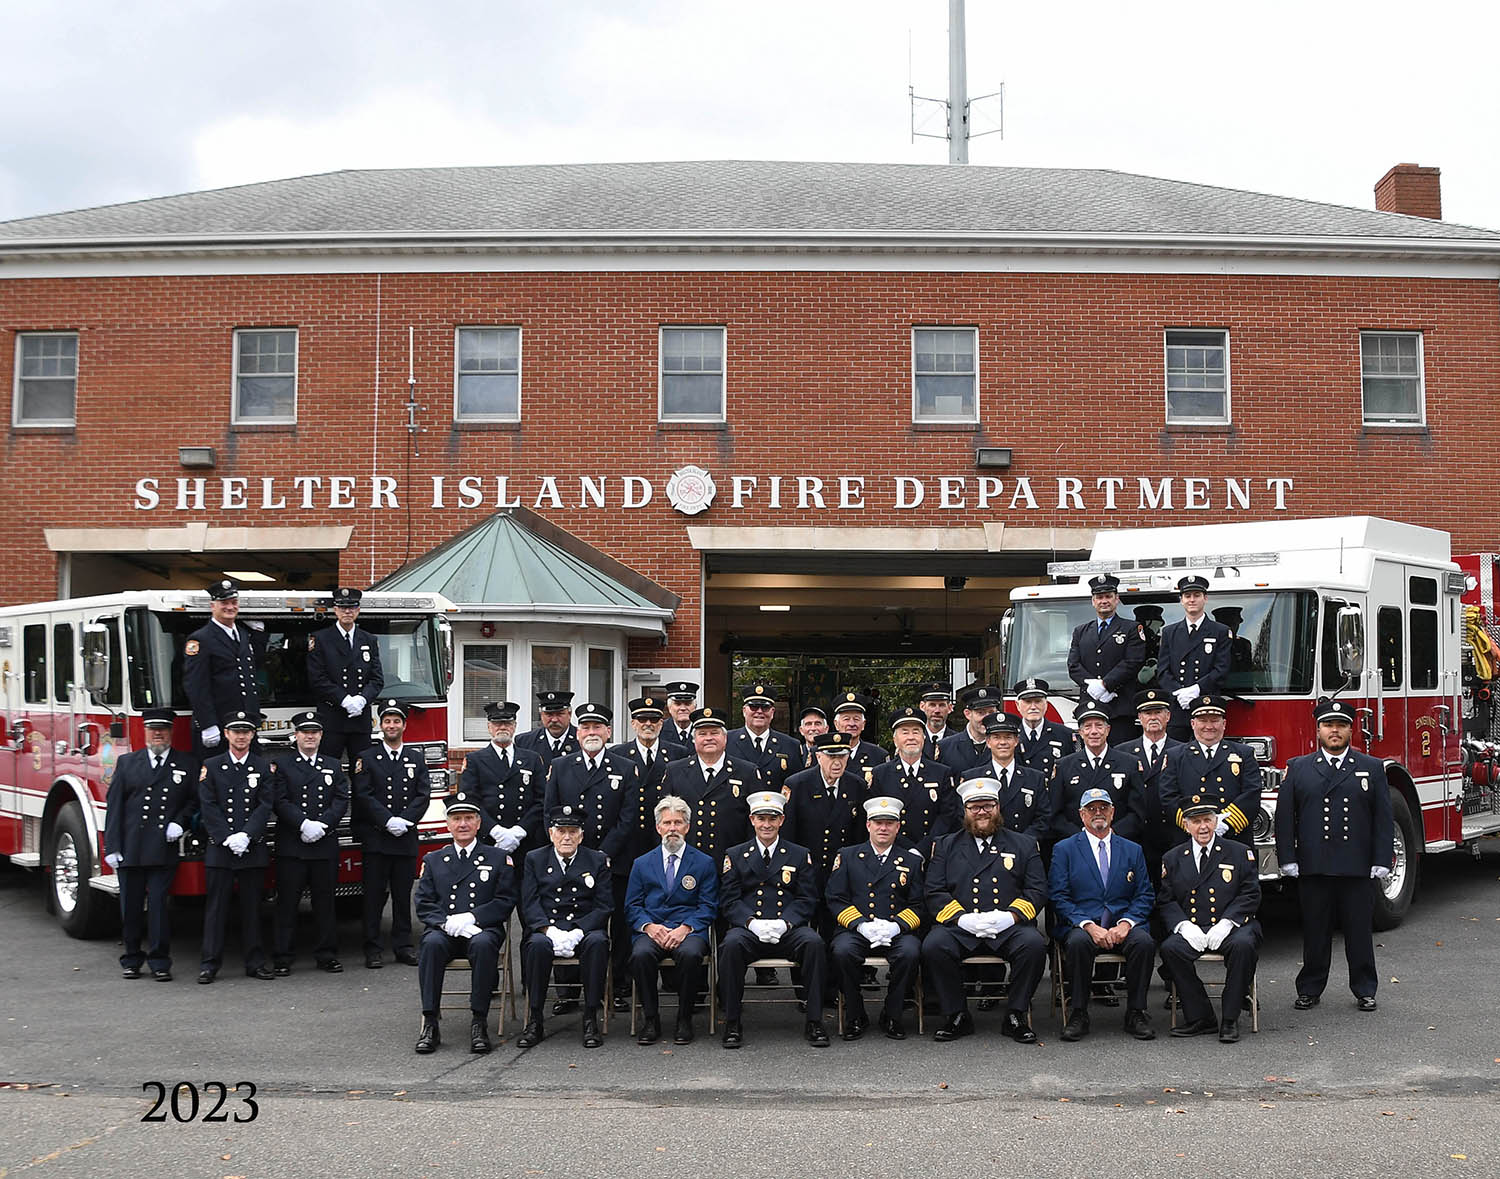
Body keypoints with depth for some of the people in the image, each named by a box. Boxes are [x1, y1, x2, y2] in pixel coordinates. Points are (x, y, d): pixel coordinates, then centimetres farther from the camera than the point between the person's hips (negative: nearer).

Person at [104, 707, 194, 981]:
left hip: (163, 850, -1)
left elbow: (194, 801, 11)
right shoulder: (127, 763, 8)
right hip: (130, 850, 2)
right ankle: (132, 959, 20)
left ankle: (159, 961, 1)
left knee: (160, 905, -5)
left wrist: (179, 822, -8)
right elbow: (114, 806, 4)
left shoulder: (186, 765, 7)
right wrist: (112, 847, -2)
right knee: (130, 906, 8)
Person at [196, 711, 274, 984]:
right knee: (216, 906, 0)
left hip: (253, 849, 1)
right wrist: (227, 838, -12)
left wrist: (246, 835, -14)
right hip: (218, 848, -1)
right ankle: (210, 963, 5)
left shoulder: (264, 767, 8)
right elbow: (208, 807, -2)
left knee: (252, 907, 5)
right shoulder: (211, 766, 6)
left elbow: (265, 805, -1)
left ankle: (255, 961, 11)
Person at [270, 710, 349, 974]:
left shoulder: (333, 766, 14)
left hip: (325, 845, 3)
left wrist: (322, 824, -11)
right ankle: (282, 957, 6)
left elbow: (342, 800, 4)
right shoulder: (281, 763, 5)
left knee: (325, 902, 6)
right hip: (291, 846, -2)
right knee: (287, 902, 0)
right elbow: (279, 801, -5)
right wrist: (304, 824, -16)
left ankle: (326, 955, 12)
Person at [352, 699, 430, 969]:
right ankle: (372, 949, 4)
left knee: (403, 894, 6)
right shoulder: (367, 759, 4)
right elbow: (364, 797, -5)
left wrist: (405, 820, -12)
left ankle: (403, 945, 13)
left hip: (406, 839, 2)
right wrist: (388, 821, -16)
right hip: (375, 839, -2)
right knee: (374, 895, -1)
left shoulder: (417, 759, 11)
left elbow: (423, 795, 3)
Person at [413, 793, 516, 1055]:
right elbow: (424, 905, 9)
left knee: (483, 944, -37)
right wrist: (447, 922, -12)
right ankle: (430, 1023, -31)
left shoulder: (498, 859, 13)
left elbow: (505, 901, 2)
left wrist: (470, 917, -12)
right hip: (444, 930, 2)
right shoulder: (433, 860, 19)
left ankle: (479, 1022, -32)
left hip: (483, 929, -2)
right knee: (432, 943, -34)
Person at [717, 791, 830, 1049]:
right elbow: (729, 901, 4)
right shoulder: (734, 856, 13)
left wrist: (784, 923, -14)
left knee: (814, 942, -32)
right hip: (749, 930, 0)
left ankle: (814, 1022, -23)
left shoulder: (801, 855, 14)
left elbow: (807, 900, 5)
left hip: (788, 930, 0)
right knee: (731, 944, -34)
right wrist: (751, 922, -16)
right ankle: (732, 1023, -21)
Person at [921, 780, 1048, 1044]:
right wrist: (962, 918, -12)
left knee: (1034, 944, -31)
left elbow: (1037, 891, 8)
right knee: (933, 946, -30)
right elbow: (934, 893, 7)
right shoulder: (946, 846, 18)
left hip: (1009, 927, 0)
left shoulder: (1024, 845, 19)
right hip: (959, 927, 0)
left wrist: (1010, 915, -11)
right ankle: (956, 1016, -12)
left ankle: (1016, 1016, -13)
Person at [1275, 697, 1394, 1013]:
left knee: (1360, 931, 6)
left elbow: (1383, 819, 4)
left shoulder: (1372, 768, 8)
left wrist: (1381, 861, -3)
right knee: (1315, 932, 6)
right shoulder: (1298, 768, 8)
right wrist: (1288, 858, -2)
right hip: (1313, 867, 0)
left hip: (1358, 868, 0)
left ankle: (1364, 990, 18)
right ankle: (1310, 989, 16)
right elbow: (1285, 817, 5)